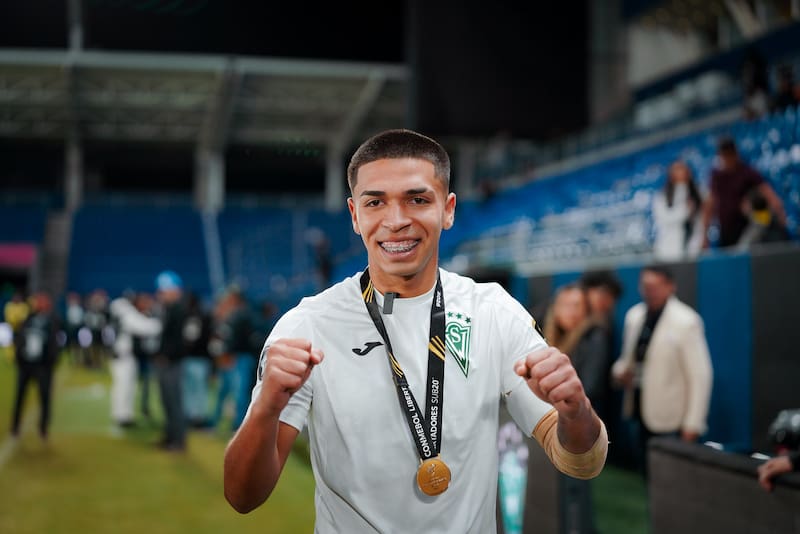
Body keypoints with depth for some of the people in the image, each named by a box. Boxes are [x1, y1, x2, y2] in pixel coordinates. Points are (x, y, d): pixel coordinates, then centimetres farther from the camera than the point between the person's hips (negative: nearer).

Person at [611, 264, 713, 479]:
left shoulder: (686, 322, -12)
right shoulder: (634, 315, 7)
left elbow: (700, 375, -12)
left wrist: (693, 425, -15)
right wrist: (620, 371, -4)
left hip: (669, 420, -6)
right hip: (641, 410, 6)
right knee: (645, 470, 12)